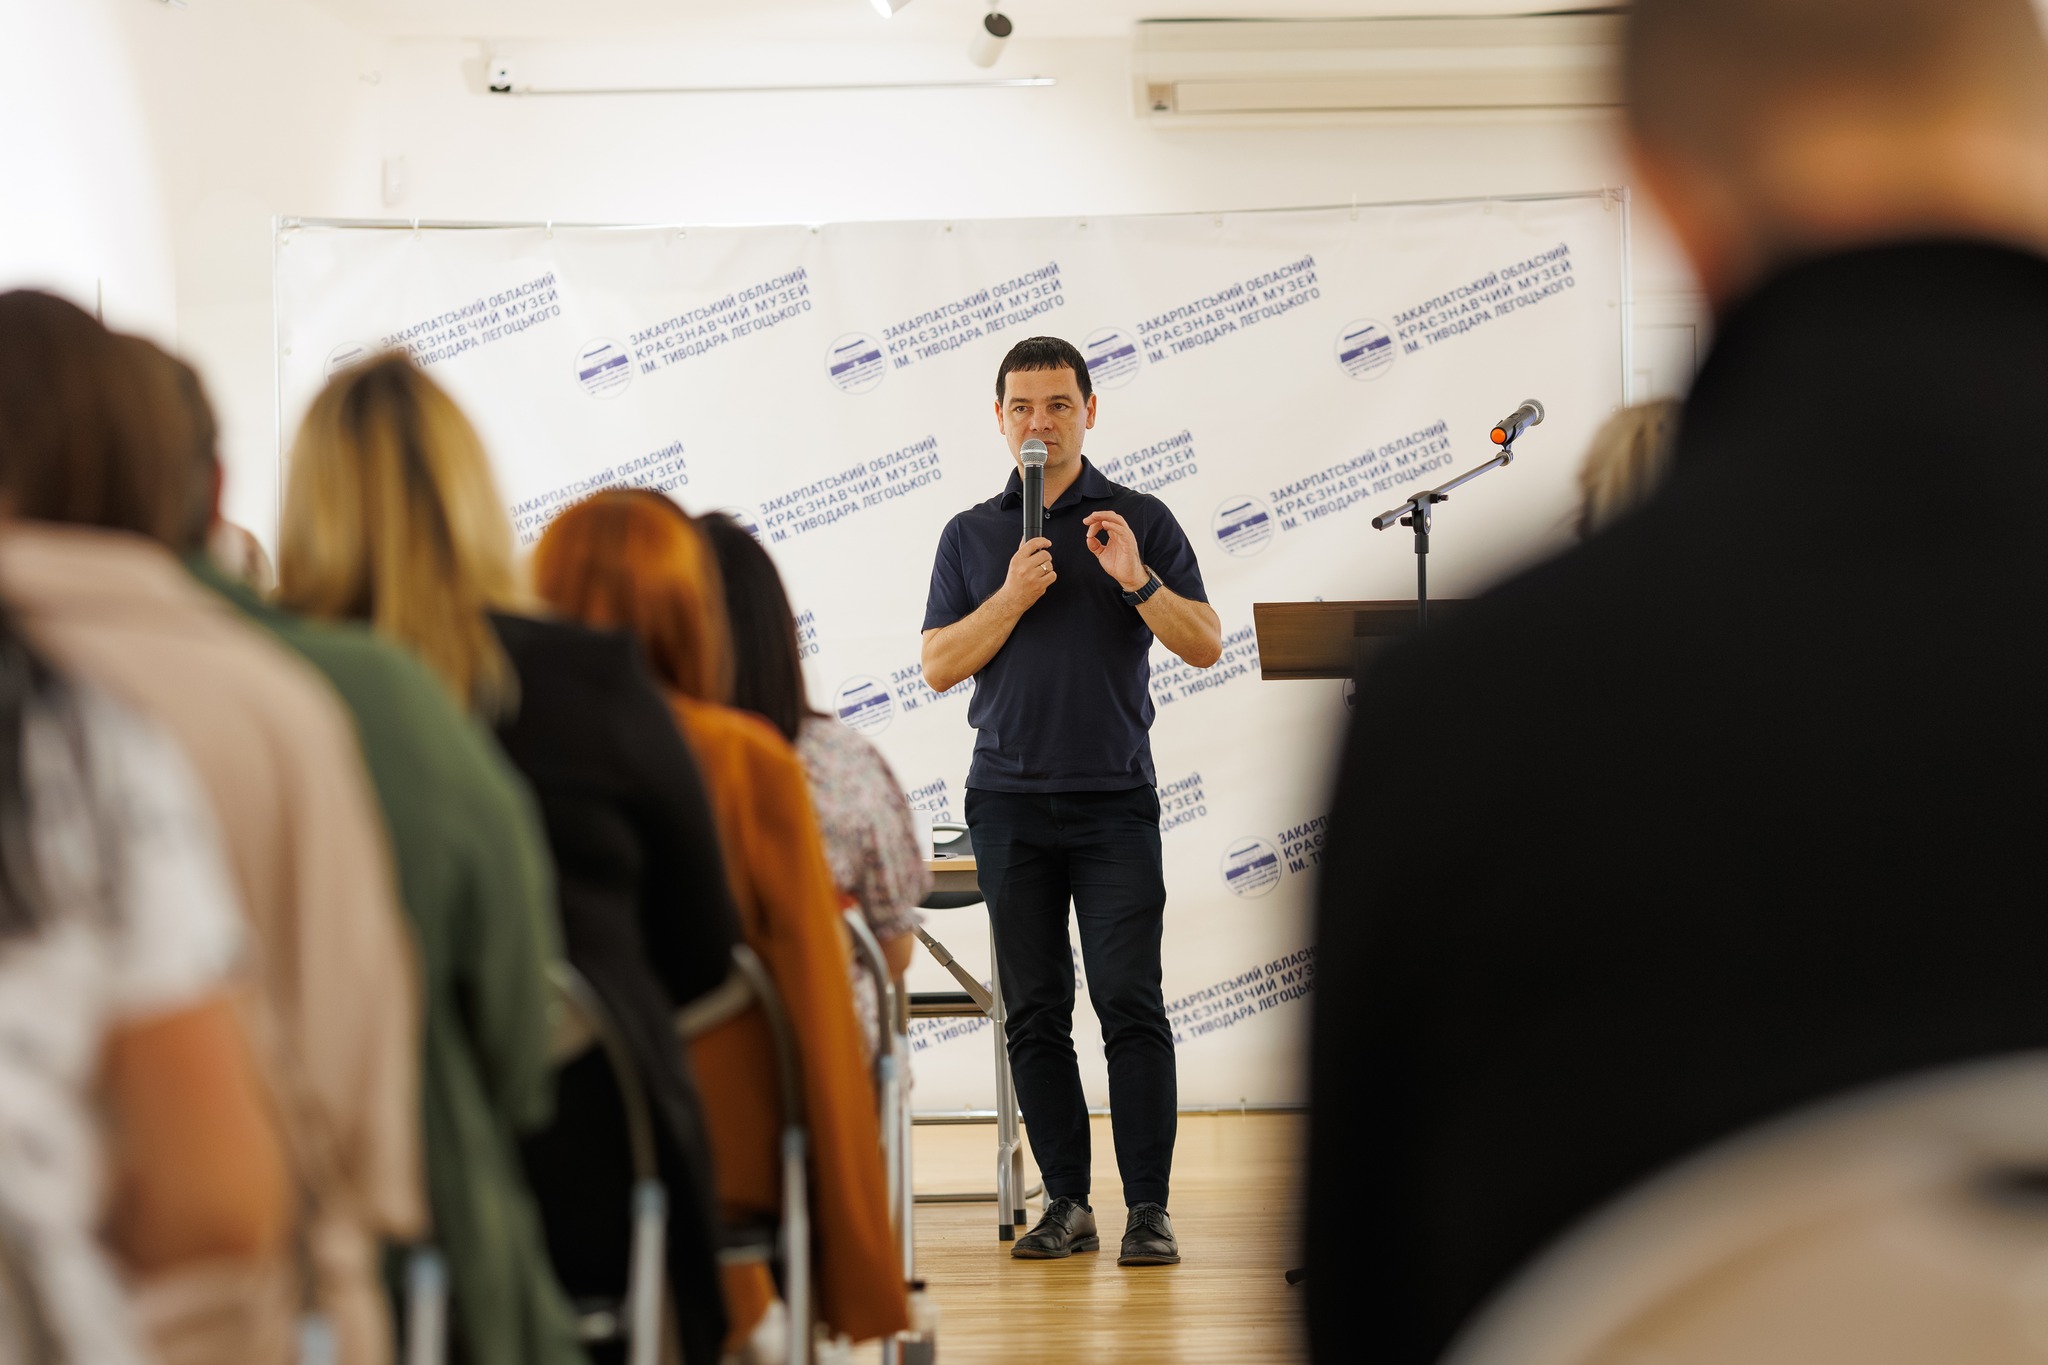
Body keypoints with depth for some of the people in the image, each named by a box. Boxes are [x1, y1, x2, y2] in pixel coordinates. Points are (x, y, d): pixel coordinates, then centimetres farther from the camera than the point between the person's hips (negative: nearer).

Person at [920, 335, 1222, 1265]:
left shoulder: (1140, 520, 6)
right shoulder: (971, 535, 11)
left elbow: (1206, 646, 0)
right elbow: (939, 667, 4)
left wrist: (1137, 580, -15)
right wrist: (1013, 596, -10)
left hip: (1114, 802, -2)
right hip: (1009, 799, 2)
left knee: (1130, 1004, -8)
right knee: (1035, 1013, 3)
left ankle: (1149, 1208, -7)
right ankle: (1066, 1204, 8)